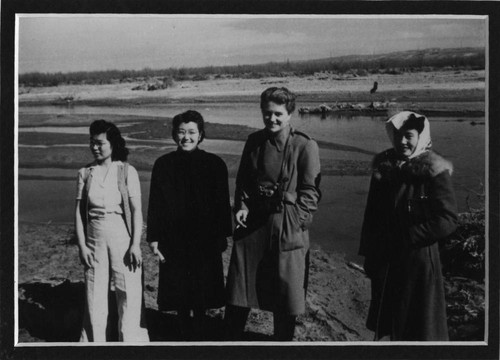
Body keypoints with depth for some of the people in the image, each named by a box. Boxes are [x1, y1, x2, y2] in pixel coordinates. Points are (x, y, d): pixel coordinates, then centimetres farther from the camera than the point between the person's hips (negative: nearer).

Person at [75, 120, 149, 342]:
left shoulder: (127, 171, -3)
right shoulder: (85, 173, 5)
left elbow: (136, 210, -5)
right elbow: (79, 211, 5)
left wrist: (136, 244, -10)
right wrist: (82, 245, -1)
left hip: (122, 238, -2)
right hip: (94, 238, 3)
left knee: (129, 294, -1)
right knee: (95, 294, 7)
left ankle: (129, 340, 13)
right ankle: (95, 340, 22)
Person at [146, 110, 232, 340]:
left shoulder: (214, 164, -3)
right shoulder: (163, 165, 0)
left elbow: (222, 203, 0)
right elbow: (155, 203, 0)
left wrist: (222, 235, -1)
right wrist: (154, 238, -3)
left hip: (205, 239, -1)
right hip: (173, 240, 1)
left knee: (202, 288, 8)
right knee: (179, 291, 8)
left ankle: (198, 332, 27)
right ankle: (185, 333, 26)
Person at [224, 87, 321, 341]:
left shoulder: (305, 146, -7)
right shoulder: (254, 141, 7)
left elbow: (310, 192, -6)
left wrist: (295, 221, -14)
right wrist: (241, 206, 2)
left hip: (288, 228, -4)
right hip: (252, 222, 4)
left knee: (285, 291, 5)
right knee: (238, 288, 11)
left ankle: (283, 340, 24)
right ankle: (230, 338, 27)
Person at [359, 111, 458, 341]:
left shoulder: (434, 171, -9)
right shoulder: (384, 168, 5)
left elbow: (447, 220, -13)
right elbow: (371, 216, 11)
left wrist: (407, 238, -16)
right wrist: (368, 255, 9)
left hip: (419, 260, -4)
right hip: (385, 261, 5)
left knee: (419, 328, 5)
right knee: (387, 326, 14)